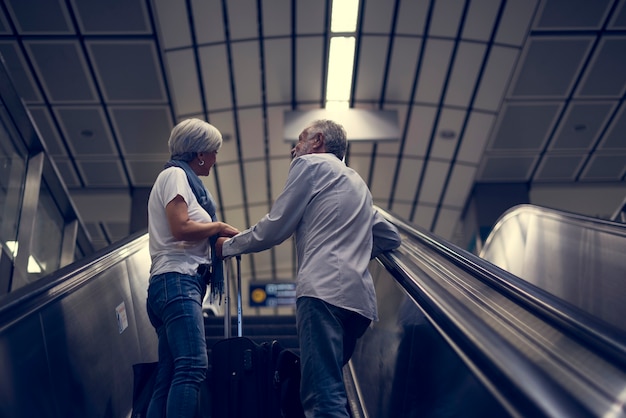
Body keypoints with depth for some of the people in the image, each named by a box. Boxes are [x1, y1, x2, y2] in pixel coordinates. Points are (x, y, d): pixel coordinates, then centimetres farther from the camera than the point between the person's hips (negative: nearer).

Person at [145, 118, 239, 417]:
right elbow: (181, 228, -14)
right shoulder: (175, 174, 1)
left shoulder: (180, 177, 28)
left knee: (168, 379, 1)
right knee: (193, 366, -23)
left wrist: (220, 238, 15)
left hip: (176, 283, 10)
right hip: (177, 280, -10)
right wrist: (219, 227, -1)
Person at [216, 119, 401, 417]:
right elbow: (390, 237, 35)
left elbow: (274, 228, 3)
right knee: (329, 390, 10)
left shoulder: (310, 163, 9)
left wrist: (228, 246, 17)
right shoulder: (357, 183, 32)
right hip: (360, 298, 9)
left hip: (324, 289, -8)